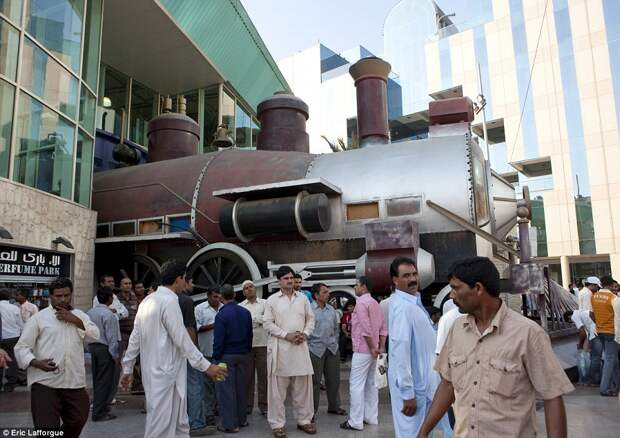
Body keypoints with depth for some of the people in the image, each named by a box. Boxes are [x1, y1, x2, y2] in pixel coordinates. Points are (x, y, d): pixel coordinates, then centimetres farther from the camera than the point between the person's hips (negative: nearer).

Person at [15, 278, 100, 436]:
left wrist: (74, 320, -8)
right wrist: (36, 362, -20)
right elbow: (21, 347, -1)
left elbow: (95, 336, 1)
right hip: (45, 383, -4)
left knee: (77, 423, 13)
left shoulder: (79, 315, 13)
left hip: (75, 383, 4)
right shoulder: (38, 318, 2)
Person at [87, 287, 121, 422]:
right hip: (105, 349, -8)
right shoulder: (108, 315, -18)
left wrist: (90, 348, 17)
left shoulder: (90, 312, 5)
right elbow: (111, 337, -16)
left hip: (92, 346, 8)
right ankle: (98, 413, 4)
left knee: (96, 379, 17)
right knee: (104, 380, 0)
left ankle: (100, 406, 31)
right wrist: (115, 355, -9)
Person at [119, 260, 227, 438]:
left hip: (154, 370, 9)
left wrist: (128, 369, 19)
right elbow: (181, 339, -18)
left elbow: (135, 338, 13)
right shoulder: (169, 300, -16)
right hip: (165, 372, -9)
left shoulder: (148, 300, 10)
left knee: (179, 423, 17)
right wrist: (206, 366, -14)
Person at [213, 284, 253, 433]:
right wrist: (247, 351, 15)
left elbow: (218, 339, -14)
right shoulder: (246, 312, 2)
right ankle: (242, 419, 25)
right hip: (243, 354, 6)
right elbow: (249, 335, 7)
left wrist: (216, 357, -4)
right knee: (241, 387, 15)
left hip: (227, 355, -5)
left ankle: (230, 424, 7)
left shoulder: (221, 315, -15)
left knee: (226, 390, 3)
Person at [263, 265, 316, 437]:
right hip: (279, 347, -3)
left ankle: (304, 420, 22)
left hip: (300, 346, 3)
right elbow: (267, 323, -5)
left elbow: (310, 319, 12)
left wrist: (305, 334, -6)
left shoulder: (303, 298, 9)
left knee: (303, 386, 9)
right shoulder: (272, 300, 0)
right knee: (278, 387, 2)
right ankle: (277, 423, 12)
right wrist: (287, 335, -13)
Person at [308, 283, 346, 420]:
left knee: (334, 379, 13)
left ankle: (334, 406, 29)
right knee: (315, 381, 2)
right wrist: (308, 346, -7)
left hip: (332, 349, 6)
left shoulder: (331, 310, 10)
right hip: (315, 350, -5)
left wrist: (335, 343, 13)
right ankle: (312, 410, 15)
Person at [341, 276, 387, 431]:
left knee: (356, 385, -5)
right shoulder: (375, 303, 13)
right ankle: (371, 417, 21)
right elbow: (383, 327, 10)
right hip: (373, 350, 9)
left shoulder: (361, 302, -14)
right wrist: (381, 347, 7)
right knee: (371, 384, 14)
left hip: (362, 350, -9)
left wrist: (372, 348, -15)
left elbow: (365, 328, -21)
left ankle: (355, 422, -2)